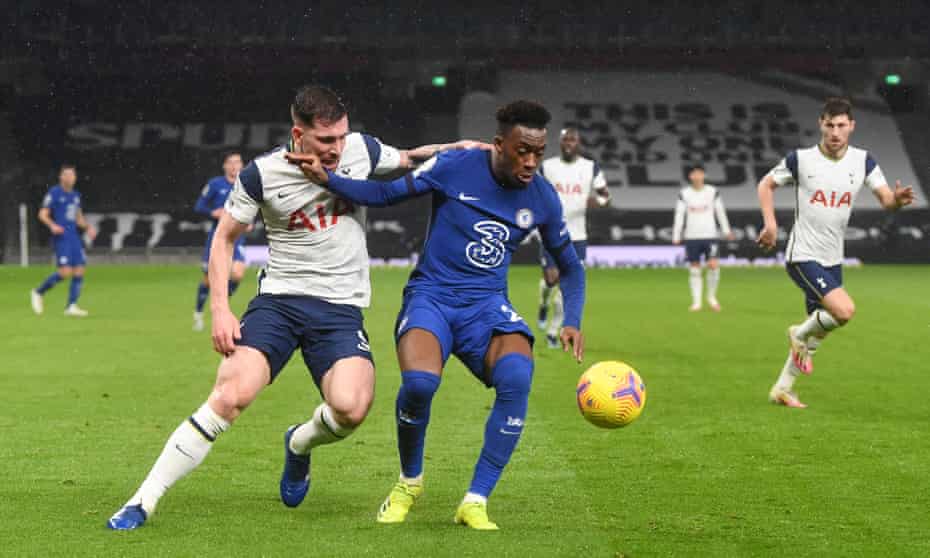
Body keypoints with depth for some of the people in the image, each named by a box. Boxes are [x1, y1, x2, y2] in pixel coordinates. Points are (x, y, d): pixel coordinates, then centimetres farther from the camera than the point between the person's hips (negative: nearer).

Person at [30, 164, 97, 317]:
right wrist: (52, 225, -23)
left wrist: (89, 227, 6)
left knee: (79, 271, -2)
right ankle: (38, 293, 4)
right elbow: (43, 214, -5)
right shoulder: (54, 193, -3)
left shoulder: (76, 195, 16)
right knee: (65, 272, -16)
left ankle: (71, 306, 2)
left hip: (74, 237, 7)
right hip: (61, 237, -7)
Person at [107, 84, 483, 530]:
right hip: (279, 299, -1)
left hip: (341, 307, 2)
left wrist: (452, 149, 4)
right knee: (230, 396, -22)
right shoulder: (262, 174, -7)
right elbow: (224, 238, 5)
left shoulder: (361, 150, -1)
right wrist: (220, 309, -4)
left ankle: (299, 445, 15)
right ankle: (142, 503, -13)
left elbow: (406, 160, 22)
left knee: (351, 409, -24)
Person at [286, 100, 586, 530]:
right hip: (431, 296, -2)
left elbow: (570, 266, 16)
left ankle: (475, 502, -19)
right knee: (419, 382, -32)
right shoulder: (454, 167, -6)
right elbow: (386, 194, 1)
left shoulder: (542, 198, 2)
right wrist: (326, 178, -13)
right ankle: (409, 483, 0)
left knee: (517, 377, -31)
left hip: (486, 304, 2)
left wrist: (572, 322, 2)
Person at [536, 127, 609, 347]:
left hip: (577, 236, 1)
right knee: (551, 279, -11)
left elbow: (606, 195, 6)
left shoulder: (591, 168, 2)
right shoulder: (547, 167, 2)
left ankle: (553, 331, 10)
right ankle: (544, 305, 25)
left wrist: (598, 200, -16)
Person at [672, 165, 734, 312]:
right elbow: (679, 215, 3)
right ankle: (696, 302, 7)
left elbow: (720, 212, 11)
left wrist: (726, 231, 11)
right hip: (691, 237, 0)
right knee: (694, 270, 1)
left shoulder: (713, 192, 4)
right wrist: (676, 237, -1)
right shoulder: (684, 194, 4)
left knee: (713, 265, -12)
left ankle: (712, 296, 8)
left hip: (710, 235, 0)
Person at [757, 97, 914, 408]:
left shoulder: (863, 161, 0)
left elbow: (886, 200, -5)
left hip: (833, 260, 6)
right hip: (802, 256, -5)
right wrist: (771, 224, -8)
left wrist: (897, 200, -29)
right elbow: (766, 185, 5)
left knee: (817, 330, 13)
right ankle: (801, 334, 5)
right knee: (844, 310, -24)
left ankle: (782, 389, 29)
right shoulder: (800, 159, -9)